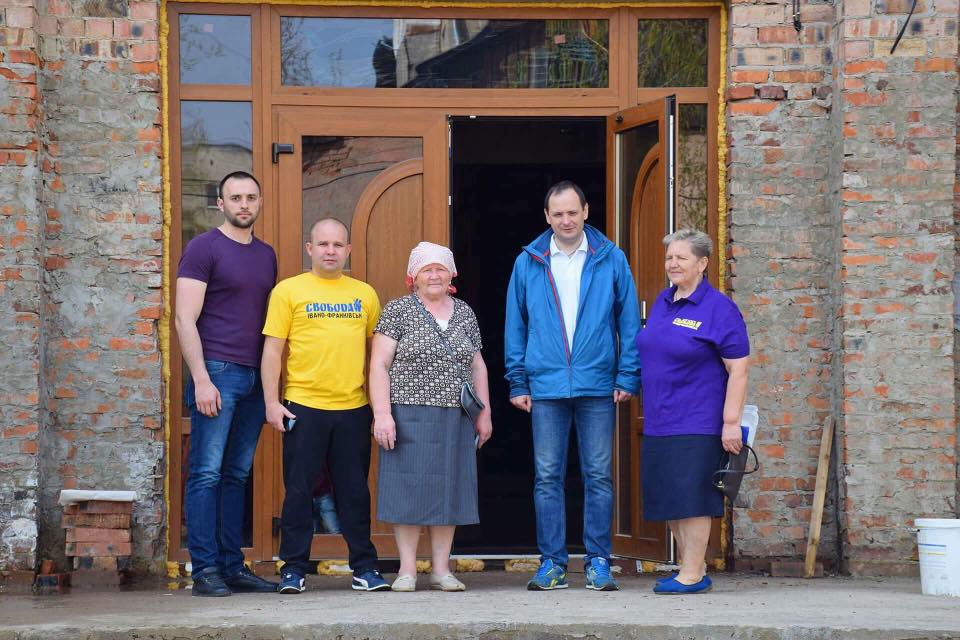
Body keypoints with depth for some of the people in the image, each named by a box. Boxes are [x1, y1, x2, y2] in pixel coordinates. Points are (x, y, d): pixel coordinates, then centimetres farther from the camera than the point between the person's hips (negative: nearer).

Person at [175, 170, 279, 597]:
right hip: (217, 371, -6)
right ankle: (205, 570, -5)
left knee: (237, 475, 8)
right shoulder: (203, 248, -3)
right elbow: (185, 319, -8)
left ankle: (233, 566, 12)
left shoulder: (266, 254, 17)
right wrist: (201, 379, -15)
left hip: (255, 377, 6)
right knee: (207, 473, -6)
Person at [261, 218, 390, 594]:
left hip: (354, 407, 2)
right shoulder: (288, 291, 3)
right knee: (299, 490, 2)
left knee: (355, 491, 7)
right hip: (303, 406, -2)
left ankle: (364, 568, 14)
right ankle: (294, 569, 9)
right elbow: (272, 350, 1)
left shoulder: (365, 294, 11)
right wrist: (271, 402, -6)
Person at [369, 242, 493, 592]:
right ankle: (407, 569, 3)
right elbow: (379, 365, -5)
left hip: (455, 419, 4)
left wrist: (484, 412, 11)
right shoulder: (398, 310, 0)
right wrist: (382, 413, -13)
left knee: (449, 490, 4)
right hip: (409, 416, -4)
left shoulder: (464, 313, 13)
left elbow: (477, 366, 17)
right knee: (409, 490, -3)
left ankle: (442, 569, 11)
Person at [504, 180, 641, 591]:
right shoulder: (528, 263, 6)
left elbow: (629, 321, 5)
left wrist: (628, 376, -2)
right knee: (547, 477, 3)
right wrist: (517, 382, 5)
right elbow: (515, 326, 9)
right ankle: (552, 562, 9)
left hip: (597, 387, -1)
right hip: (546, 386, 1)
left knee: (598, 476, 3)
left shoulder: (611, 260, 3)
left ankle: (598, 561, 9)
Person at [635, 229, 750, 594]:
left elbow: (738, 369, -12)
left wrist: (731, 421, -17)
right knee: (669, 499, 9)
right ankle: (694, 569, 17)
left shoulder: (719, 309, -9)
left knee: (690, 496, -9)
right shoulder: (662, 302, 13)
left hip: (697, 424, -8)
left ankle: (692, 574, -4)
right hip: (659, 423, 8)